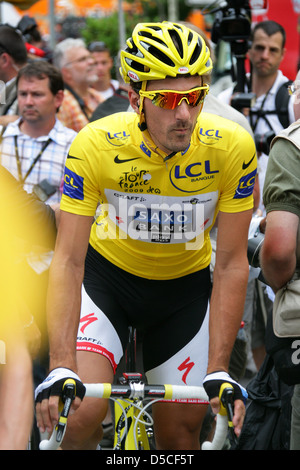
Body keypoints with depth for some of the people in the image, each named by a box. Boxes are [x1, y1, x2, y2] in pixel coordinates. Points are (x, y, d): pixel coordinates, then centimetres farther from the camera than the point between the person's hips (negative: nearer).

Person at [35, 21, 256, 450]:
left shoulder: (232, 147, -26)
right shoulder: (96, 145, -29)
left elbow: (232, 265, -19)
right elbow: (68, 261, -27)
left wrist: (218, 371, -24)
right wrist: (61, 370, -36)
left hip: (184, 285, 2)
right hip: (109, 274, -1)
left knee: (180, 429, 2)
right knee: (84, 412, -22)